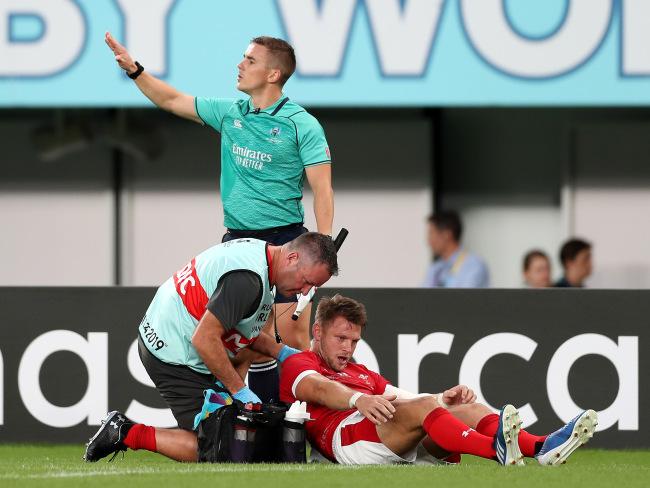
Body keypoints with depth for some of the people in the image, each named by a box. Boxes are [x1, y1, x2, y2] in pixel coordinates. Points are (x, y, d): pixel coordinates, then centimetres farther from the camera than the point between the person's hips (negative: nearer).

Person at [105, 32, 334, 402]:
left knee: (293, 338, -10)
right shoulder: (230, 113, 10)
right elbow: (173, 101, 20)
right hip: (237, 240, 6)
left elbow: (322, 190, -10)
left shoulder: (301, 124, -7)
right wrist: (134, 69, 11)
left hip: (284, 239, -6)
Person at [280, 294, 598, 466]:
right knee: (423, 408, -31)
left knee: (468, 409, -8)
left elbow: (406, 399, 26)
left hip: (398, 449, 8)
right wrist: (358, 399, -33)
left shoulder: (359, 373, 40)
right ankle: (497, 449, -58)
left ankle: (541, 446, -34)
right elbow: (317, 388, -11)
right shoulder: (297, 366, 15)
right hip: (345, 435, -8)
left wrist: (444, 399, 2)